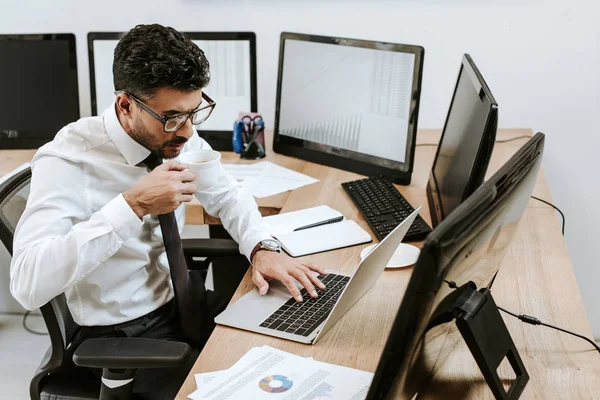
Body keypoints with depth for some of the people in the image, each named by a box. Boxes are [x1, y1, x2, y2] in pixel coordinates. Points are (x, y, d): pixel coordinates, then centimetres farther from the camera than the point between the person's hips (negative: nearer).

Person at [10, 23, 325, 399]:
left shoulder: (178, 136, -8)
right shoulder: (68, 160, -25)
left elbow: (228, 195, 9)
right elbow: (27, 284, -36)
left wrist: (263, 249, -12)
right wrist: (133, 205, -39)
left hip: (180, 300, 6)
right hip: (119, 333, -6)